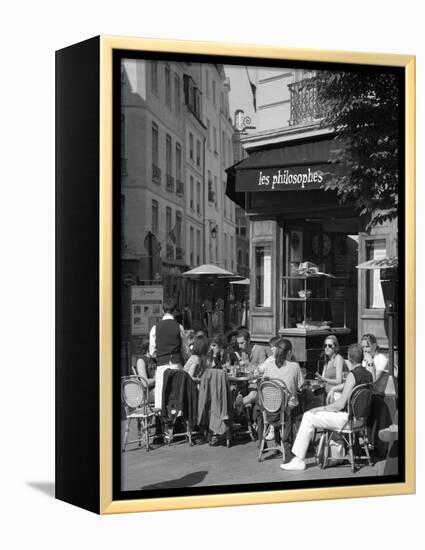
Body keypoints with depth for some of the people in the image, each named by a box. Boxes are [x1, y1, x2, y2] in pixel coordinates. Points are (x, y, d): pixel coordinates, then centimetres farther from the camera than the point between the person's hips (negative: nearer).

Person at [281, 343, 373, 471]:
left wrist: (322, 408, -9)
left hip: (347, 418, -9)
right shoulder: (369, 374, 5)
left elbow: (340, 404, -21)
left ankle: (299, 460, -5)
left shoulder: (352, 375, -20)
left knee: (308, 418, -6)